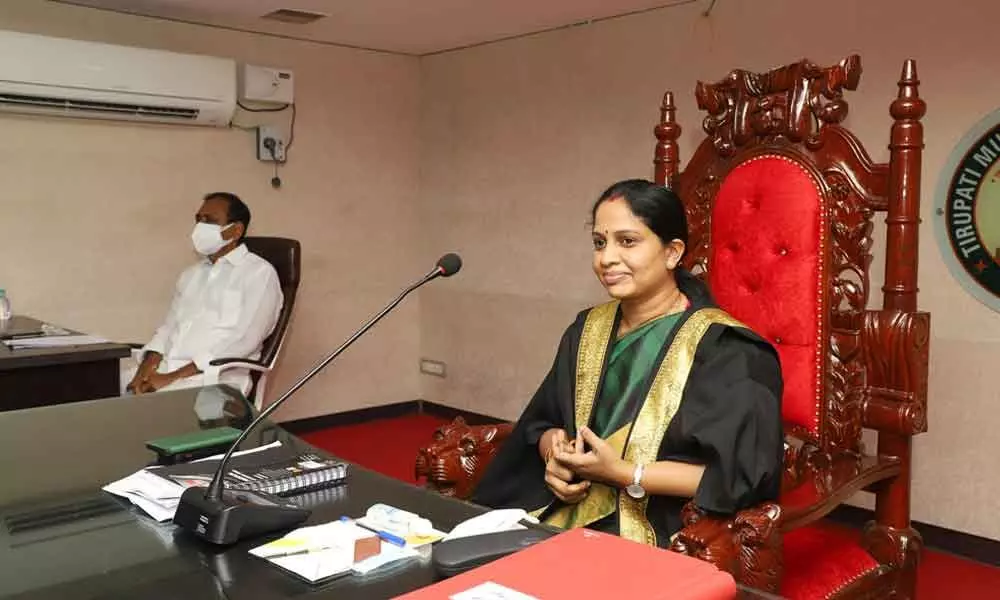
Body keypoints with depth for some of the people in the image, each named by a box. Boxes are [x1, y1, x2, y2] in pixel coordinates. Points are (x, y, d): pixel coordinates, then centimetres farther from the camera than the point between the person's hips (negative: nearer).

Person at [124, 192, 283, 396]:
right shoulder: (191, 273, 22)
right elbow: (169, 327, 19)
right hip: (164, 369, 7)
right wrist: (147, 365, -5)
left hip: (214, 379, -7)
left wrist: (173, 377, -17)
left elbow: (243, 340, -13)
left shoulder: (259, 273, -2)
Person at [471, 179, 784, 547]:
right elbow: (543, 423, 16)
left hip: (666, 537, -5)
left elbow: (740, 473, -16)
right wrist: (555, 453, -8)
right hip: (567, 518, 6)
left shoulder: (723, 348, -12)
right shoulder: (587, 330, 9)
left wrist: (622, 473, -20)